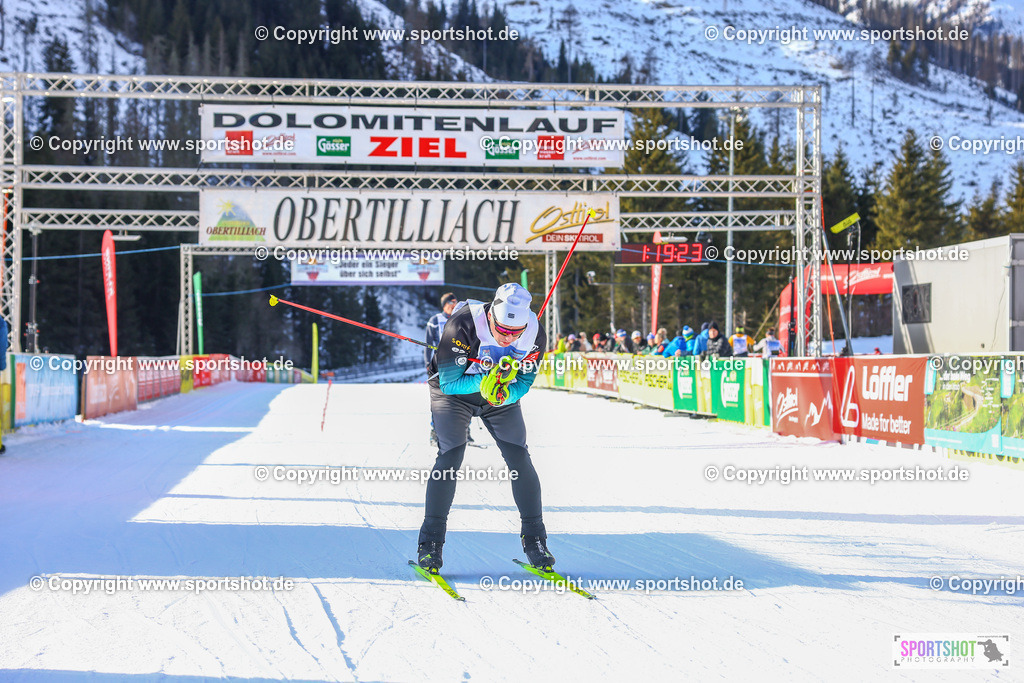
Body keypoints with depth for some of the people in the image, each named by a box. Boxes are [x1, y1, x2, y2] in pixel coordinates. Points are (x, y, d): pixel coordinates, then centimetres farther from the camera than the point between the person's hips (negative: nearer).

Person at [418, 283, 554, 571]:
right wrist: (486, 381, -41)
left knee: (519, 459, -8)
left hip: (502, 397, 3)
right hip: (454, 389, -3)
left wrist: (505, 394, -34)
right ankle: (430, 541, -8)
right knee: (450, 457, -17)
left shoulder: (535, 334, -24)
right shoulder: (463, 325, -35)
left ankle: (534, 537, 5)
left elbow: (523, 383, -12)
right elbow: (449, 382, -28)